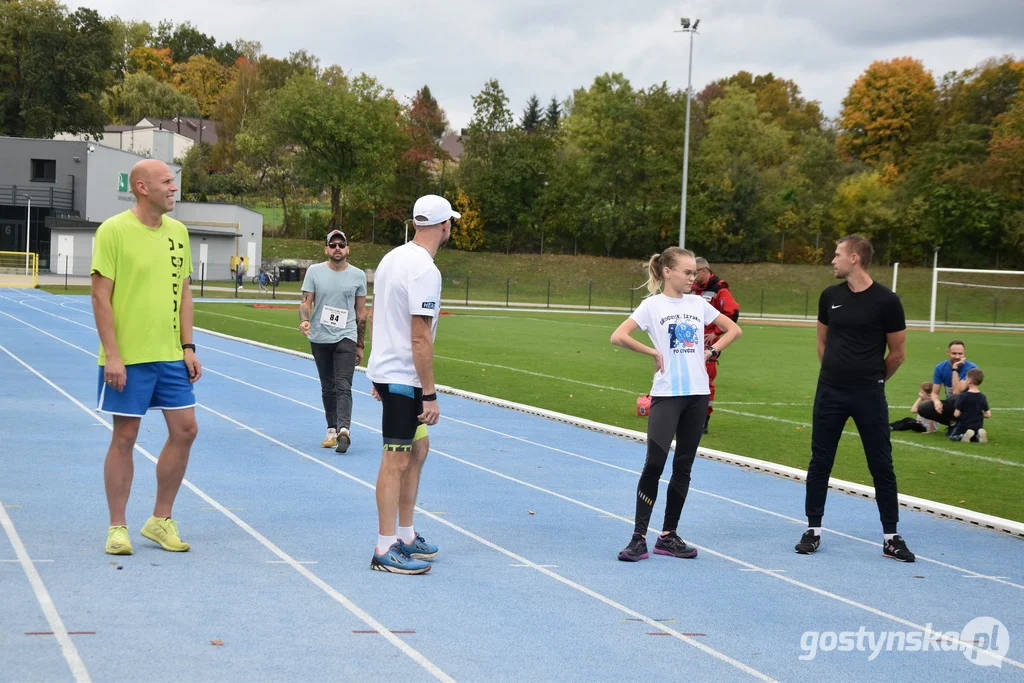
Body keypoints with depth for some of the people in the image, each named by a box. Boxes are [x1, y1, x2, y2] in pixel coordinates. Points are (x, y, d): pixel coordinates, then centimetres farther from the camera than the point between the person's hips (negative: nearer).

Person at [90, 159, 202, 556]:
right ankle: (117, 528, 13)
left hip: (170, 355, 6)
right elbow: (101, 296, -11)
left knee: (185, 430, 4)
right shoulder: (114, 231, -10)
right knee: (125, 438, 1)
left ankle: (160, 520, 18)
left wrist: (188, 347, 8)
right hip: (127, 358, -6)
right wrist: (111, 354, -16)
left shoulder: (178, 232, 8)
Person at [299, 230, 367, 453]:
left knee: (343, 386, -15)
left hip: (346, 338, -2)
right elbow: (306, 302, 0)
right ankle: (332, 430, 19)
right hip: (319, 338, 2)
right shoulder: (315, 271, 2)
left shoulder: (358, 275, 3)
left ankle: (344, 430, -27)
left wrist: (360, 345, 10)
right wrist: (304, 320, -23)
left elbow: (361, 313, 8)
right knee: (327, 388, 10)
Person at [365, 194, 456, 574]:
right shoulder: (425, 271, -20)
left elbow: (375, 316, 18)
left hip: (387, 370, 10)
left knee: (418, 448, 18)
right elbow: (420, 338, -22)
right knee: (397, 459, -5)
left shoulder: (394, 258, 9)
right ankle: (385, 551, 0)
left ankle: (406, 535, 26)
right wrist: (429, 395, -18)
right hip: (403, 377, -10)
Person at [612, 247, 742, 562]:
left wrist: (712, 351, 5)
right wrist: (653, 352, -11)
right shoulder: (652, 305, -4)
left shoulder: (698, 304, 9)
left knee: (683, 467, 8)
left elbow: (734, 329, 19)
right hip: (666, 394, -5)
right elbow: (618, 336, -14)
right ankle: (639, 538, -7)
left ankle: (668, 536, 16)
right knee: (654, 464, -12)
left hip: (697, 394, 5)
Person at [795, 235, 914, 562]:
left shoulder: (886, 301, -9)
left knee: (881, 465, 2)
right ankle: (813, 529, 17)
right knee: (820, 461, 6)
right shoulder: (830, 296, 3)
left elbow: (897, 353, 0)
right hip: (830, 392, 3)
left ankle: (891, 537, 10)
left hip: (869, 395, -3)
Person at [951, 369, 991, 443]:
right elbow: (988, 415, -2)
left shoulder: (962, 396, -15)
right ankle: (978, 435, -4)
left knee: (953, 436, 19)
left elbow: (956, 414, -16)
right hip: (978, 427, 4)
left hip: (964, 427, -4)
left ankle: (963, 435, -12)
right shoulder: (982, 397, -2)